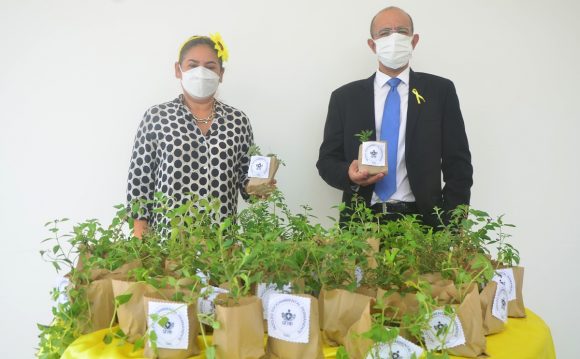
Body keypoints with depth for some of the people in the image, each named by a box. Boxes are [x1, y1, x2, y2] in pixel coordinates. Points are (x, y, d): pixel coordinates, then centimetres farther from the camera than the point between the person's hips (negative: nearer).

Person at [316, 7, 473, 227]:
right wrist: (349, 174, -17)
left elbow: (458, 164, 2)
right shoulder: (344, 97, 5)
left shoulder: (440, 90, 4)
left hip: (422, 219, 0)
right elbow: (327, 160, 5)